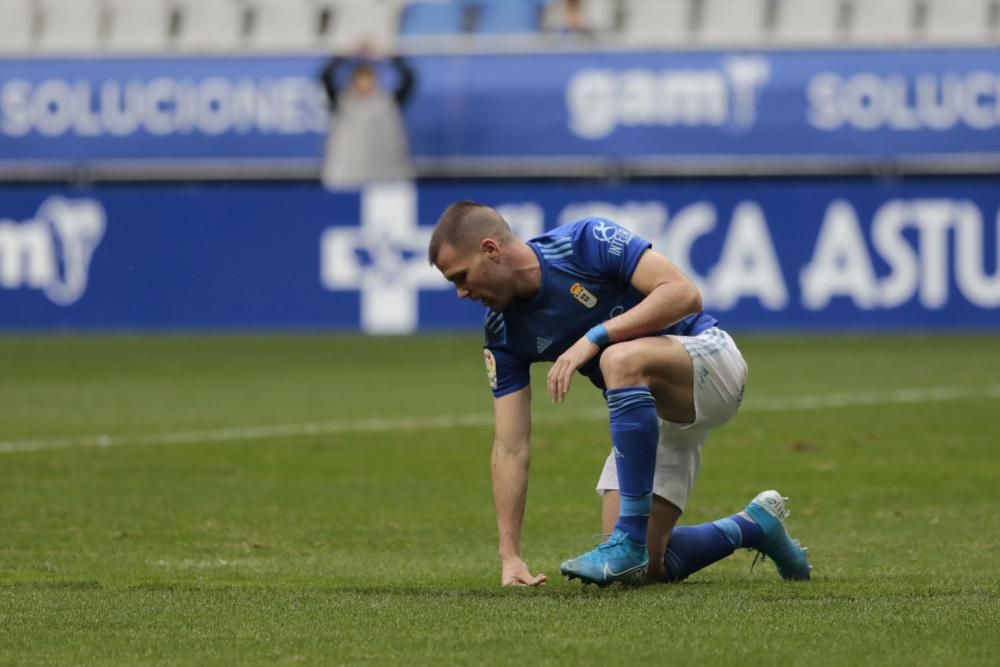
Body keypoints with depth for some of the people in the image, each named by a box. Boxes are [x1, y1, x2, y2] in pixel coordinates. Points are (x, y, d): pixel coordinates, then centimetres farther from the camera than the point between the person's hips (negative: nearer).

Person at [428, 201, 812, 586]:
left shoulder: (588, 241, -20)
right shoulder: (503, 333, -4)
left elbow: (684, 293, -28)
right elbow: (510, 447, -6)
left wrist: (595, 337, -32)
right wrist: (509, 557, -12)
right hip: (650, 412, 7)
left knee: (620, 360, -39)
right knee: (645, 568, -6)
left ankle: (630, 541, -33)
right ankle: (754, 527, 21)